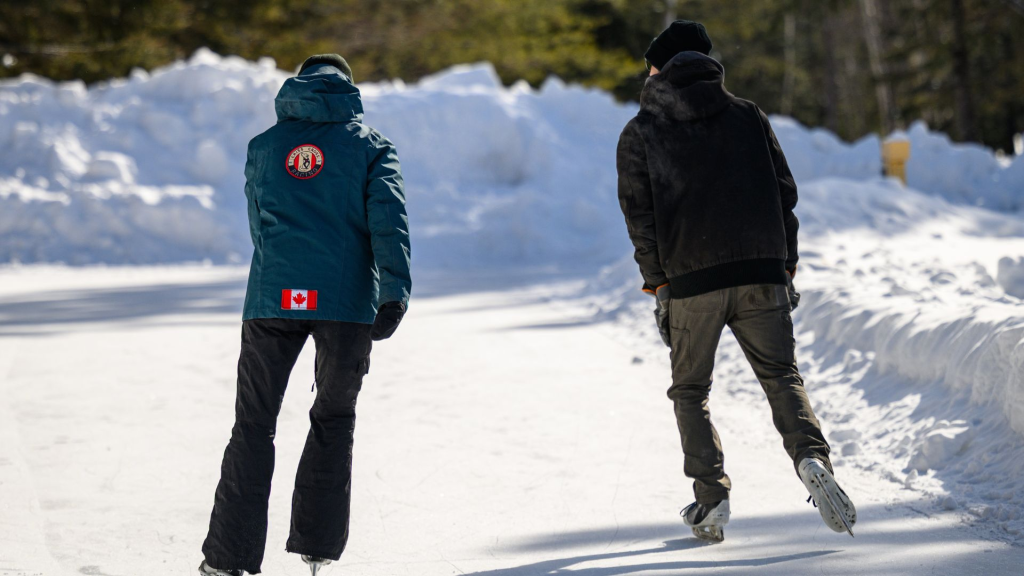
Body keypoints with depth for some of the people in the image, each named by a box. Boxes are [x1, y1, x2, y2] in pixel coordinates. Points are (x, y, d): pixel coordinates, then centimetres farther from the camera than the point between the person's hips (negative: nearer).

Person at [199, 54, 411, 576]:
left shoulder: (264, 147, 15)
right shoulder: (371, 145, 8)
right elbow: (388, 218, -7)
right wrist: (395, 292, -13)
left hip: (273, 298, 1)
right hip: (348, 300, -1)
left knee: (254, 425, 6)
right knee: (334, 420, 15)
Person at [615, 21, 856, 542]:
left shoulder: (639, 133, 6)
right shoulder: (748, 117, 12)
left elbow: (640, 214, 0)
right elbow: (785, 191, 10)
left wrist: (658, 287, 4)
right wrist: (786, 266, 15)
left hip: (690, 282, -2)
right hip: (761, 274, 2)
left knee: (690, 391, 13)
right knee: (781, 376, 10)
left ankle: (712, 499, 2)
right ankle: (811, 457, -17)